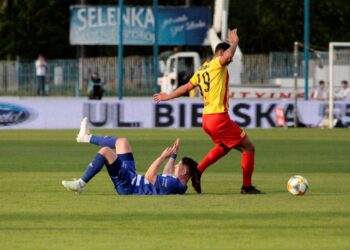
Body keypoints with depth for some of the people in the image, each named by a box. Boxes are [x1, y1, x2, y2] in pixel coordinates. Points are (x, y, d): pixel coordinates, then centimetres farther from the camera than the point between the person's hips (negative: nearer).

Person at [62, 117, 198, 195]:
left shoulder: (173, 184, -29)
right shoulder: (178, 184, 2)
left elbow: (149, 176, -30)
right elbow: (167, 174, 24)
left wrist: (163, 157, -26)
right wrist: (173, 156, 27)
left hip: (128, 186, -10)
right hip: (133, 179, 10)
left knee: (105, 151, -19)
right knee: (122, 142, 20)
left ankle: (80, 184, -7)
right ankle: (88, 138, 38)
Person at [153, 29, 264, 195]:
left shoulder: (202, 70, 14)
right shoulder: (217, 64, -8)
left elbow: (186, 87, 21)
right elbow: (227, 55, -30)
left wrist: (168, 97, 35)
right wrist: (234, 42, -11)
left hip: (206, 119, 9)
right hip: (219, 117, -9)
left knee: (223, 147, 32)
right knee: (248, 148, 1)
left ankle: (198, 172, 20)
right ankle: (247, 187, 3)